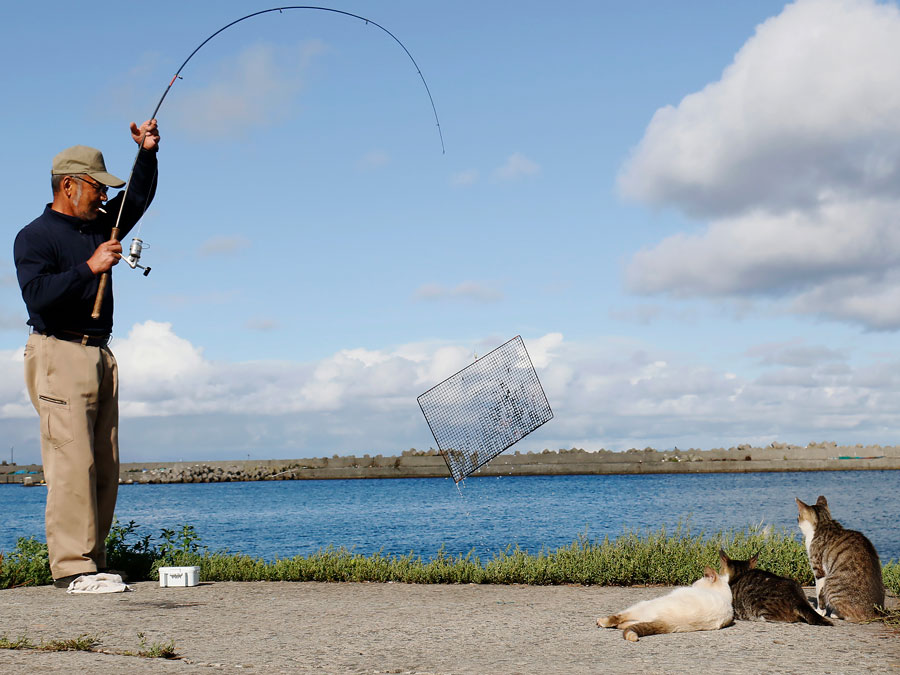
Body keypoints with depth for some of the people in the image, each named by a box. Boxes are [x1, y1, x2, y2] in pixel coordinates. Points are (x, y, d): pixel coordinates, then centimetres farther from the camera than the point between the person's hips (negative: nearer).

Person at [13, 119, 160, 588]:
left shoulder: (98, 225, 18)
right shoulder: (33, 237, -4)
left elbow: (138, 198, 24)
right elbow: (38, 294, -17)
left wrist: (147, 153, 9)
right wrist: (90, 267, -20)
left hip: (100, 356, 8)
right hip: (59, 354, -8)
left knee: (105, 468, 4)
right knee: (72, 462, -13)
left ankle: (92, 562, 8)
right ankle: (70, 566, -11)